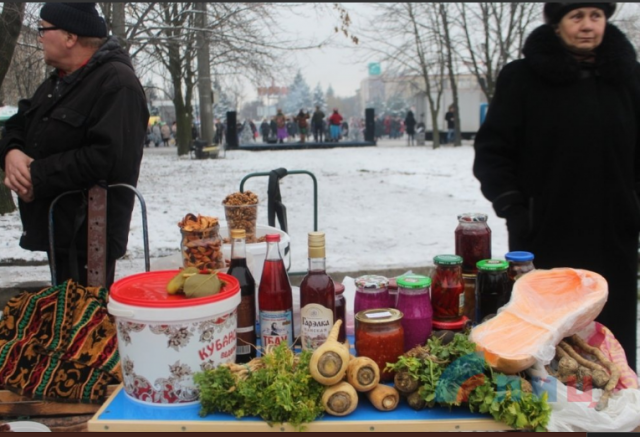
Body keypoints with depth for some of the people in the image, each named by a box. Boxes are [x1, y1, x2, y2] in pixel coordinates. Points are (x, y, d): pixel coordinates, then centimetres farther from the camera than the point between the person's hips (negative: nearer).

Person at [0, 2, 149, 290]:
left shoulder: (117, 84, -17)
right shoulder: (58, 81, 17)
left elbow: (109, 157, -28)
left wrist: (39, 176, -20)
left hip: (90, 236, -10)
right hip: (57, 228, 10)